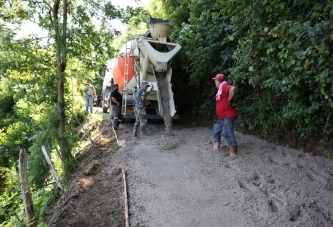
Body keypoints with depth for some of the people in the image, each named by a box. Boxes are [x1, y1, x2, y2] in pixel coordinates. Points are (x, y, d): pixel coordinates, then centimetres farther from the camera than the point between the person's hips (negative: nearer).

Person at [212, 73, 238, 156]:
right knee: (216, 129, 21)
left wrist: (229, 100, -23)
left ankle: (233, 152, -7)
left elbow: (232, 88, -31)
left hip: (228, 115, -11)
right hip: (222, 116, 11)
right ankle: (216, 145, 32)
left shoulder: (224, 86, -12)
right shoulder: (220, 89, 18)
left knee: (227, 133, -12)